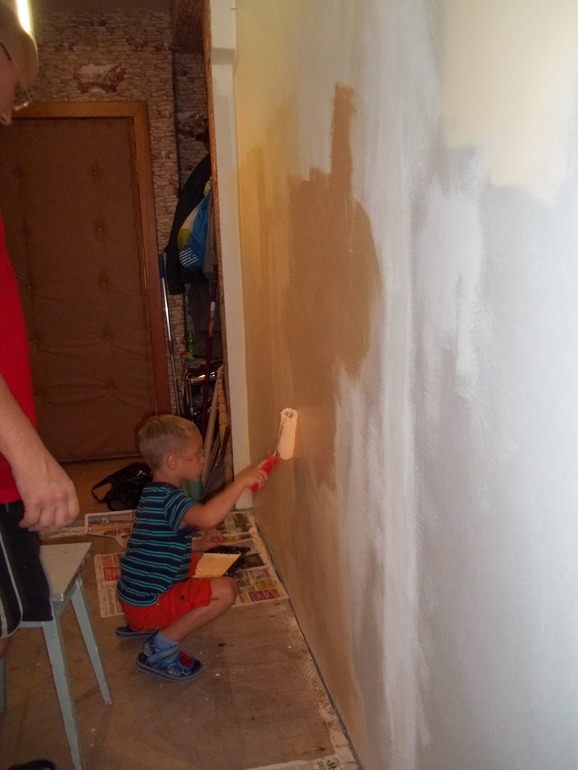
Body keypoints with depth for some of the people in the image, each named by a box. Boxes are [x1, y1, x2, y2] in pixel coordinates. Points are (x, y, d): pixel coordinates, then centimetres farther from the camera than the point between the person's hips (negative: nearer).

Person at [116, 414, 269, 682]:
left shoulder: (155, 493, 9)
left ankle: (139, 626, 22)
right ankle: (160, 649, -8)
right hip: (148, 603, -10)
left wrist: (199, 544, 11)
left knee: (196, 561, 28)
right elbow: (208, 516, -44)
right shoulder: (170, 499, -23)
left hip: (134, 594, 10)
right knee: (225, 589, -16)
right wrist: (241, 481, -37)